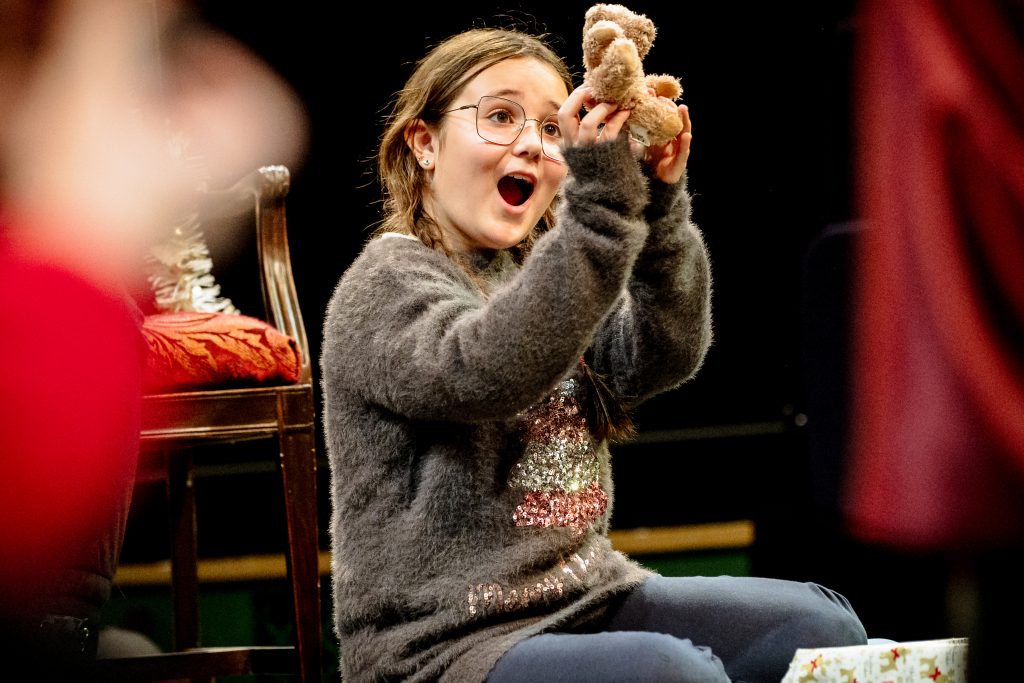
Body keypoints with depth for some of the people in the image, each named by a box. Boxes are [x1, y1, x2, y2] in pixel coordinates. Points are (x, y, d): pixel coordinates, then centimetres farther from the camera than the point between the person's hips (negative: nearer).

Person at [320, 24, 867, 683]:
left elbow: (663, 356, -3)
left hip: (585, 599, 8)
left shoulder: (536, 275, 16)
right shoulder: (387, 283, -6)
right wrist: (601, 201, -33)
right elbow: (490, 372, -28)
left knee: (820, 624, -8)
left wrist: (661, 202, -18)